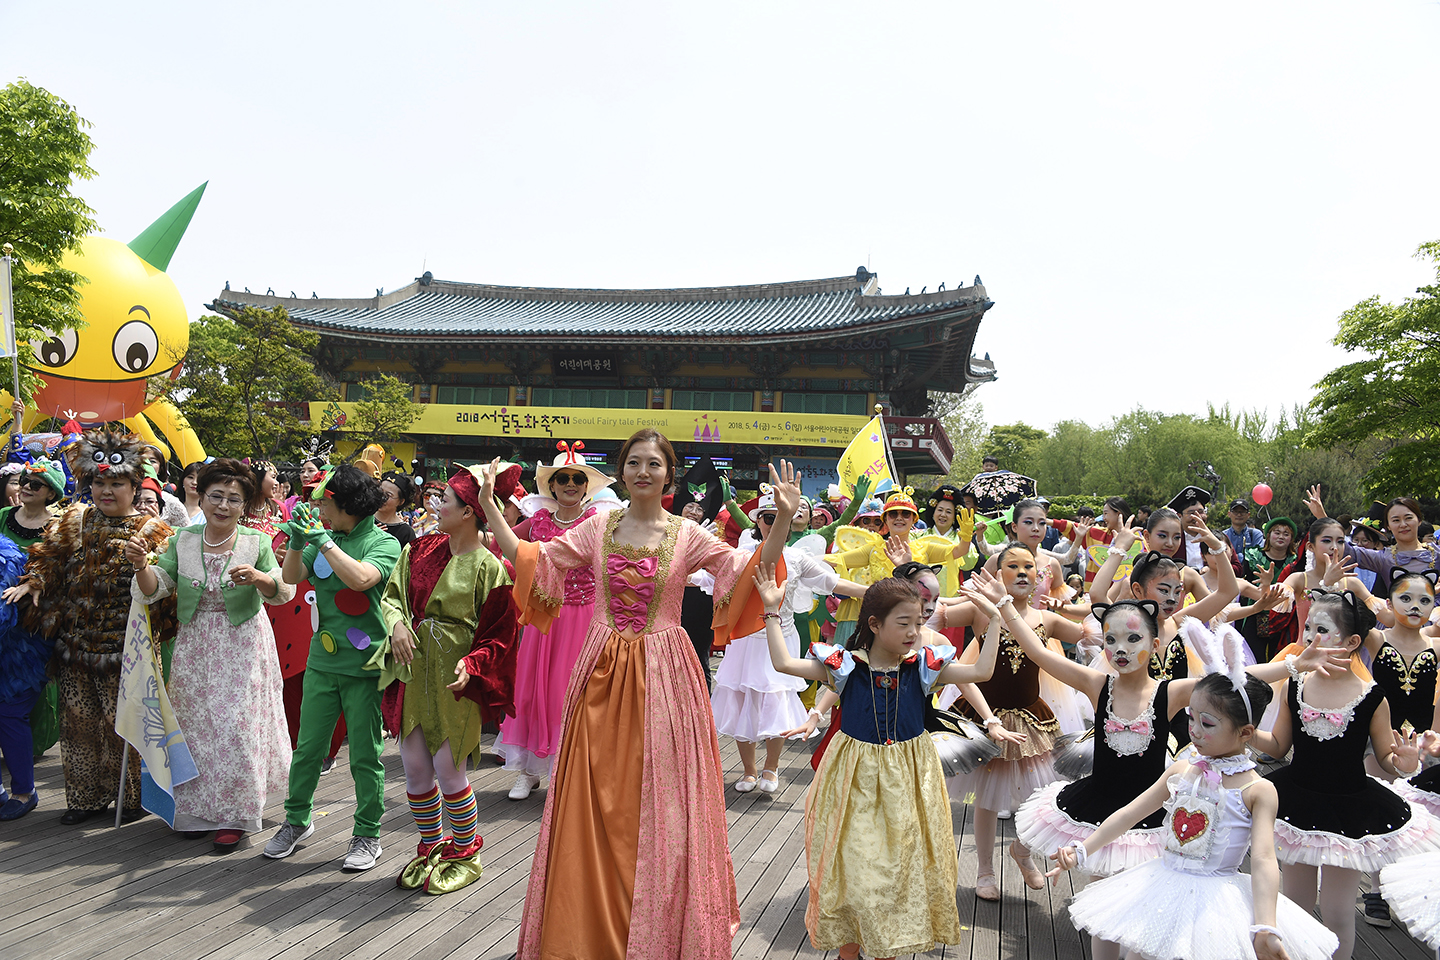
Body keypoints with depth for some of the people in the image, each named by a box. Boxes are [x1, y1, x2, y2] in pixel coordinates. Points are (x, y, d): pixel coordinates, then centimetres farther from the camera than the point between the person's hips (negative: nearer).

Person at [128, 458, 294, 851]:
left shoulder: (256, 543, -4)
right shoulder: (182, 541, 3)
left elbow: (283, 593, -8)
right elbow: (154, 589, 0)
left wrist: (257, 577, -28)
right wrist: (142, 565, -20)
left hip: (242, 648, -3)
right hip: (194, 646, 3)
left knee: (237, 726, -3)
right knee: (197, 726, 8)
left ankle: (235, 815, 10)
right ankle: (199, 810, 25)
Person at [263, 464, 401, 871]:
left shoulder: (383, 543, -8)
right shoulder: (324, 538, 8)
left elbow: (360, 578, -25)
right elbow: (291, 577, 5)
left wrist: (321, 538, -23)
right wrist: (297, 538, -10)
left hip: (365, 667, -5)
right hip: (322, 662, 5)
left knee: (365, 756, 4)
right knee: (308, 748, 12)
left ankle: (367, 835, 19)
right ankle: (297, 820, 33)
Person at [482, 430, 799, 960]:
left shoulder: (687, 536, -1)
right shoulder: (598, 528, 5)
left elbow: (749, 573, -7)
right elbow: (531, 561, 6)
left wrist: (782, 521, -18)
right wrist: (489, 505, 5)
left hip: (662, 676, -2)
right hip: (603, 672, 2)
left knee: (658, 802, 3)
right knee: (594, 803, 7)